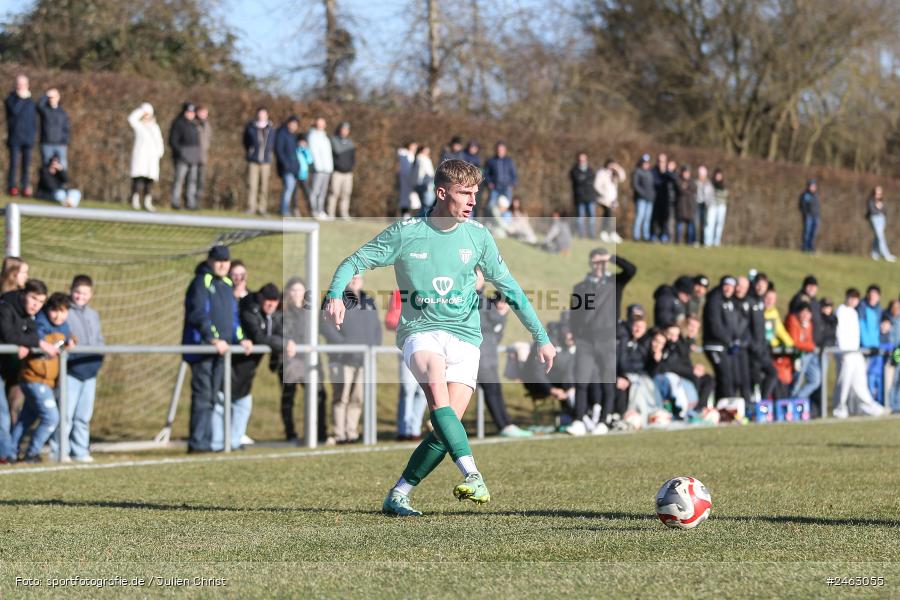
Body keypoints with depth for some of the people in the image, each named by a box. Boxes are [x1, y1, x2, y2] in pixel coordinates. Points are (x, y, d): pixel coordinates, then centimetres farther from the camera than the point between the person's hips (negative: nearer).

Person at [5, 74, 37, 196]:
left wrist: (34, 132, 10)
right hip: (15, 137, -3)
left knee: (27, 164, 1)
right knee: (14, 163, -8)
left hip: (28, 139, 3)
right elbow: (14, 110, -17)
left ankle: (26, 187, 3)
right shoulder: (11, 98, 3)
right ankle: (12, 186, -4)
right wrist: (21, 98, -14)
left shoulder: (31, 101, 15)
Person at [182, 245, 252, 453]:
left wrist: (240, 339, 9)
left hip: (220, 349, 8)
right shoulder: (201, 283, -8)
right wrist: (214, 338, -25)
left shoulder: (227, 285, 18)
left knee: (212, 396, 9)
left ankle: (205, 441, 13)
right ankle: (198, 442, -9)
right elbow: (198, 314, -18)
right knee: (203, 395, -10)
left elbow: (233, 316, 23)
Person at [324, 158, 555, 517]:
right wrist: (335, 294, -19)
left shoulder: (477, 236, 5)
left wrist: (541, 338, 16)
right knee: (436, 384, -33)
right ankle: (472, 476, -40)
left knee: (449, 421, -14)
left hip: (464, 336, 2)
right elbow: (355, 262, 3)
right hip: (419, 331, -2)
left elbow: (508, 288, 14)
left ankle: (397, 496, -1)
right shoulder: (405, 233, -2)